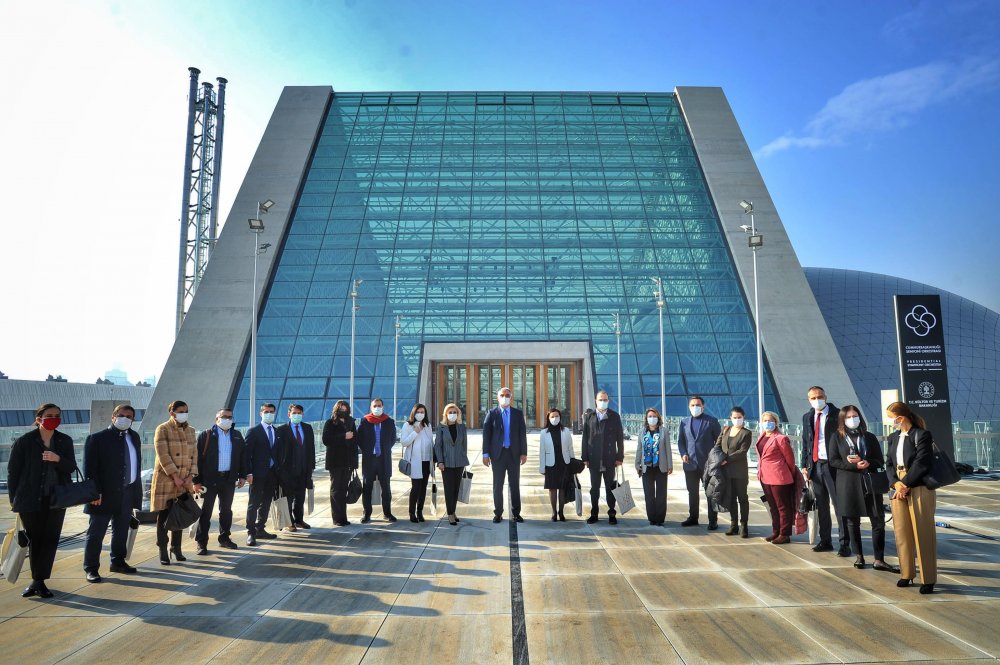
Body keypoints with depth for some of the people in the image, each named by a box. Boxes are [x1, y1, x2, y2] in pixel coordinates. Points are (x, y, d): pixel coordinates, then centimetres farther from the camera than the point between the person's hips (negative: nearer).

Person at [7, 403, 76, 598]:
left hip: (56, 500, 2)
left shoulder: (65, 441, 4)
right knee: (34, 540, 7)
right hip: (30, 500, -2)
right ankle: (38, 581, 22)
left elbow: (71, 467, 1)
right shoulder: (24, 442, -5)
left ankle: (38, 581, 8)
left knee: (50, 539, 0)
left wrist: (58, 459, -19)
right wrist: (14, 500, -2)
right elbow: (13, 472, -1)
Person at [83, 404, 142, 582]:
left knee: (122, 531, 16)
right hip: (104, 494, -6)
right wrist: (95, 492, -18)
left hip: (127, 493, 6)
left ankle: (118, 562, 30)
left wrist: (136, 490, 9)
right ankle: (91, 568, 15)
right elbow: (89, 468, -12)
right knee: (96, 533, 4)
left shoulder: (134, 437, 10)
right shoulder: (97, 438, -9)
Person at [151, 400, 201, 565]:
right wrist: (175, 476, -16)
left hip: (184, 480, 5)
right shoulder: (163, 429, -5)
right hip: (166, 478, -5)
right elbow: (163, 455, -12)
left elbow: (194, 454, 9)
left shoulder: (190, 430, 12)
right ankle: (163, 551, 9)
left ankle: (176, 547, 19)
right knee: (164, 515, 1)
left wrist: (191, 476, -2)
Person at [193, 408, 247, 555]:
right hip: (210, 479, -4)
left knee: (226, 510, 13)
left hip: (229, 478, 4)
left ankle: (224, 538, 25)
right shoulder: (205, 435, -4)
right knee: (206, 511, 1)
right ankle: (201, 543, 8)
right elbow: (198, 458, -8)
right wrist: (197, 480, -13)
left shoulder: (237, 436, 9)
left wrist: (242, 476, 5)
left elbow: (243, 456, 11)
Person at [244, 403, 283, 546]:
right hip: (258, 473, -5)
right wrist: (249, 473, -15)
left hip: (272, 473, 6)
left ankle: (260, 530, 22)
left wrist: (279, 470, 5)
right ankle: (251, 533, 4)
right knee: (254, 504, -2)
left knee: (266, 503, 11)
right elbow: (247, 453, -8)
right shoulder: (254, 431, -3)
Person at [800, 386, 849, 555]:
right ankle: (825, 541, 22)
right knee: (821, 505, 12)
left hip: (832, 465, -5)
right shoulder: (807, 417, 11)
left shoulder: (836, 415, -5)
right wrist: (805, 465, 8)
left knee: (839, 505, -2)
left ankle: (844, 544, 4)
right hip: (815, 465, 5)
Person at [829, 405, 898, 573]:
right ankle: (859, 556, 19)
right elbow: (833, 461, -2)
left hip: (869, 483, 1)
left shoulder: (869, 437, 8)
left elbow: (880, 461, 7)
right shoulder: (837, 437, 3)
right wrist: (855, 465, -14)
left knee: (878, 521, -3)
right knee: (852, 522, 5)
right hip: (848, 484, -1)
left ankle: (879, 560, 3)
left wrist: (867, 463, -14)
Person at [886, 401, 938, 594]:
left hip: (919, 489, -6)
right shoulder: (893, 437, 13)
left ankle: (928, 579, 8)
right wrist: (896, 484, -5)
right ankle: (906, 573, 21)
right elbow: (890, 464, 11)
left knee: (923, 534, -1)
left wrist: (906, 484, -14)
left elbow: (921, 464, -14)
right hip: (899, 489, 6)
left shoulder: (922, 435, -8)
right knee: (902, 533, 10)